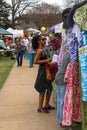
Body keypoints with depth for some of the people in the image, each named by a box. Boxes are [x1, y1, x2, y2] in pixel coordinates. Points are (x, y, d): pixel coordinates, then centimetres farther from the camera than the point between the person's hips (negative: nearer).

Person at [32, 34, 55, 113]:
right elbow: (35, 61, -24)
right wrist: (46, 60, -21)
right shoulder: (40, 50, -18)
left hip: (45, 70, 10)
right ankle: (40, 108, 9)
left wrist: (47, 61, 8)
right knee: (43, 90, -2)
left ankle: (47, 105, 28)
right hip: (42, 71, -10)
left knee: (49, 88, 17)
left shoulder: (42, 49, 11)